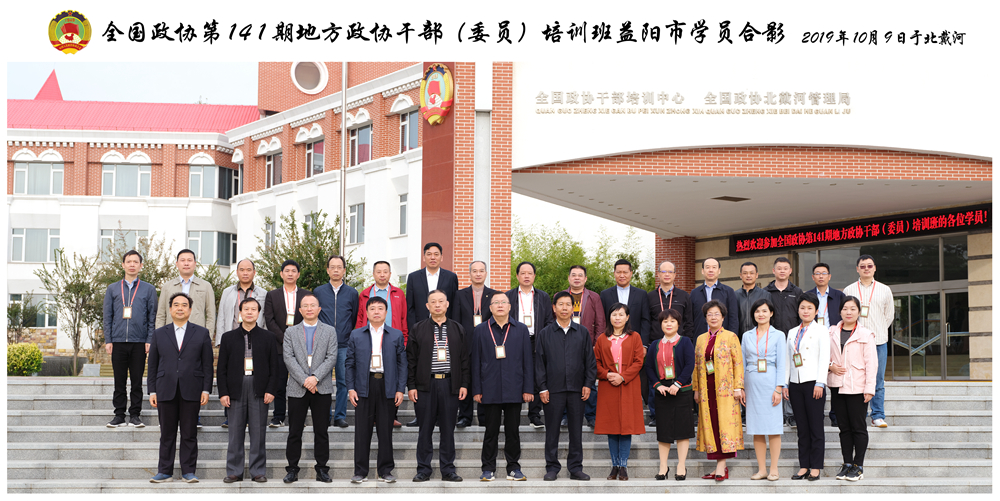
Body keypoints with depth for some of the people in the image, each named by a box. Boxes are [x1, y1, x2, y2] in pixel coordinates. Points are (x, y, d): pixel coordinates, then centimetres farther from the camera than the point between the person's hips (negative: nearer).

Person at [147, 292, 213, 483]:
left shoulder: (201, 333, 9)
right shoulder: (159, 334, 12)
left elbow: (207, 364, 5)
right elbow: (152, 365, 11)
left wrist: (206, 389, -2)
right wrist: (152, 391, 4)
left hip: (191, 392, -1)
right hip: (166, 392, 1)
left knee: (190, 434, 2)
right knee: (167, 434, 4)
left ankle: (188, 472, 8)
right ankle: (165, 471, 11)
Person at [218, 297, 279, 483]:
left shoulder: (268, 337, 9)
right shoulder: (228, 337, 9)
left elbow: (274, 367, 6)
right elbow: (221, 368, 7)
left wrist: (271, 390, -4)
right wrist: (223, 392, -2)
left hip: (259, 391, 0)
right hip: (236, 389, 1)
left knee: (258, 432, 1)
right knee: (235, 433, 3)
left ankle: (258, 471, 9)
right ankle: (234, 471, 11)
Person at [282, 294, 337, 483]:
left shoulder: (330, 331, 9)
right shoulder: (291, 332, 10)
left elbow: (332, 357, -1)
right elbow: (288, 358, -1)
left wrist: (315, 377, -14)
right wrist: (304, 380, -13)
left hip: (322, 388, 0)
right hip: (297, 388, 0)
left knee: (321, 431, 3)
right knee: (294, 431, 3)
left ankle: (322, 469, 9)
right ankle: (292, 469, 10)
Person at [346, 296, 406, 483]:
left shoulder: (396, 335, 7)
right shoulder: (356, 335, 8)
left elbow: (402, 363, 6)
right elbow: (350, 363, 8)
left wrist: (400, 389, -2)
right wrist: (351, 388, -1)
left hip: (387, 387, 0)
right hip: (364, 386, 0)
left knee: (386, 430, 4)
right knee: (362, 430, 1)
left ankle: (385, 470, 13)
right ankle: (360, 471, 9)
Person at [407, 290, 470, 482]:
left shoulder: (458, 329, 10)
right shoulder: (418, 329, 6)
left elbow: (465, 359, 9)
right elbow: (411, 359, 4)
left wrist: (464, 384, 2)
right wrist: (411, 385, -2)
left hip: (450, 383, 1)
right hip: (426, 384, -1)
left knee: (448, 428, 5)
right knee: (425, 428, 3)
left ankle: (448, 469, 12)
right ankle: (423, 469, 11)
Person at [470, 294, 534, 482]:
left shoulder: (521, 330, 7)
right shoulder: (481, 331, 6)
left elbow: (527, 361, 6)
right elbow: (475, 362, 5)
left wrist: (528, 389, 0)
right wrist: (476, 390, -1)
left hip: (513, 390, 1)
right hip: (490, 391, 0)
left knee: (513, 430, 6)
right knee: (491, 431, 4)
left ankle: (513, 468, 15)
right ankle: (488, 469, 13)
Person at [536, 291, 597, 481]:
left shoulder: (583, 333, 8)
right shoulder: (544, 334, 5)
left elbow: (590, 361, 9)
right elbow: (539, 363, 4)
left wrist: (588, 384, 0)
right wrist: (542, 388, -3)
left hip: (576, 389, 1)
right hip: (553, 389, -1)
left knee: (576, 430, 5)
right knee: (552, 430, 3)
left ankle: (575, 467, 14)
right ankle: (552, 468, 12)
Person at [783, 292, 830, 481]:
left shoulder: (821, 331, 1)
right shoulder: (792, 332, 16)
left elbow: (824, 358, -5)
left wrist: (820, 383, -13)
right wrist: (785, 384, 10)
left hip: (813, 383, -5)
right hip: (796, 384, 5)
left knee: (816, 427, -2)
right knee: (802, 428, 7)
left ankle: (816, 467, 3)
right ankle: (804, 466, 10)